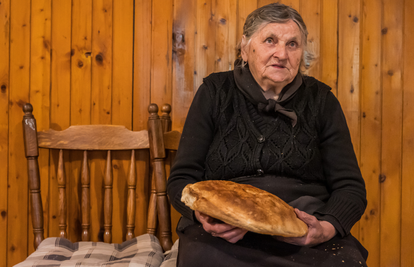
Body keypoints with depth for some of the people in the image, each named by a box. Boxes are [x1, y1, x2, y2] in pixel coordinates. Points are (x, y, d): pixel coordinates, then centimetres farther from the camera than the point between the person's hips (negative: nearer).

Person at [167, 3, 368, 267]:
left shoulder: (321, 101, 9)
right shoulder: (215, 93, 6)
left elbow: (350, 187, 8)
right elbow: (181, 179, 6)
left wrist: (327, 228, -13)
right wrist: (202, 213, -17)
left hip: (304, 233, 2)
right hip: (223, 232, -1)